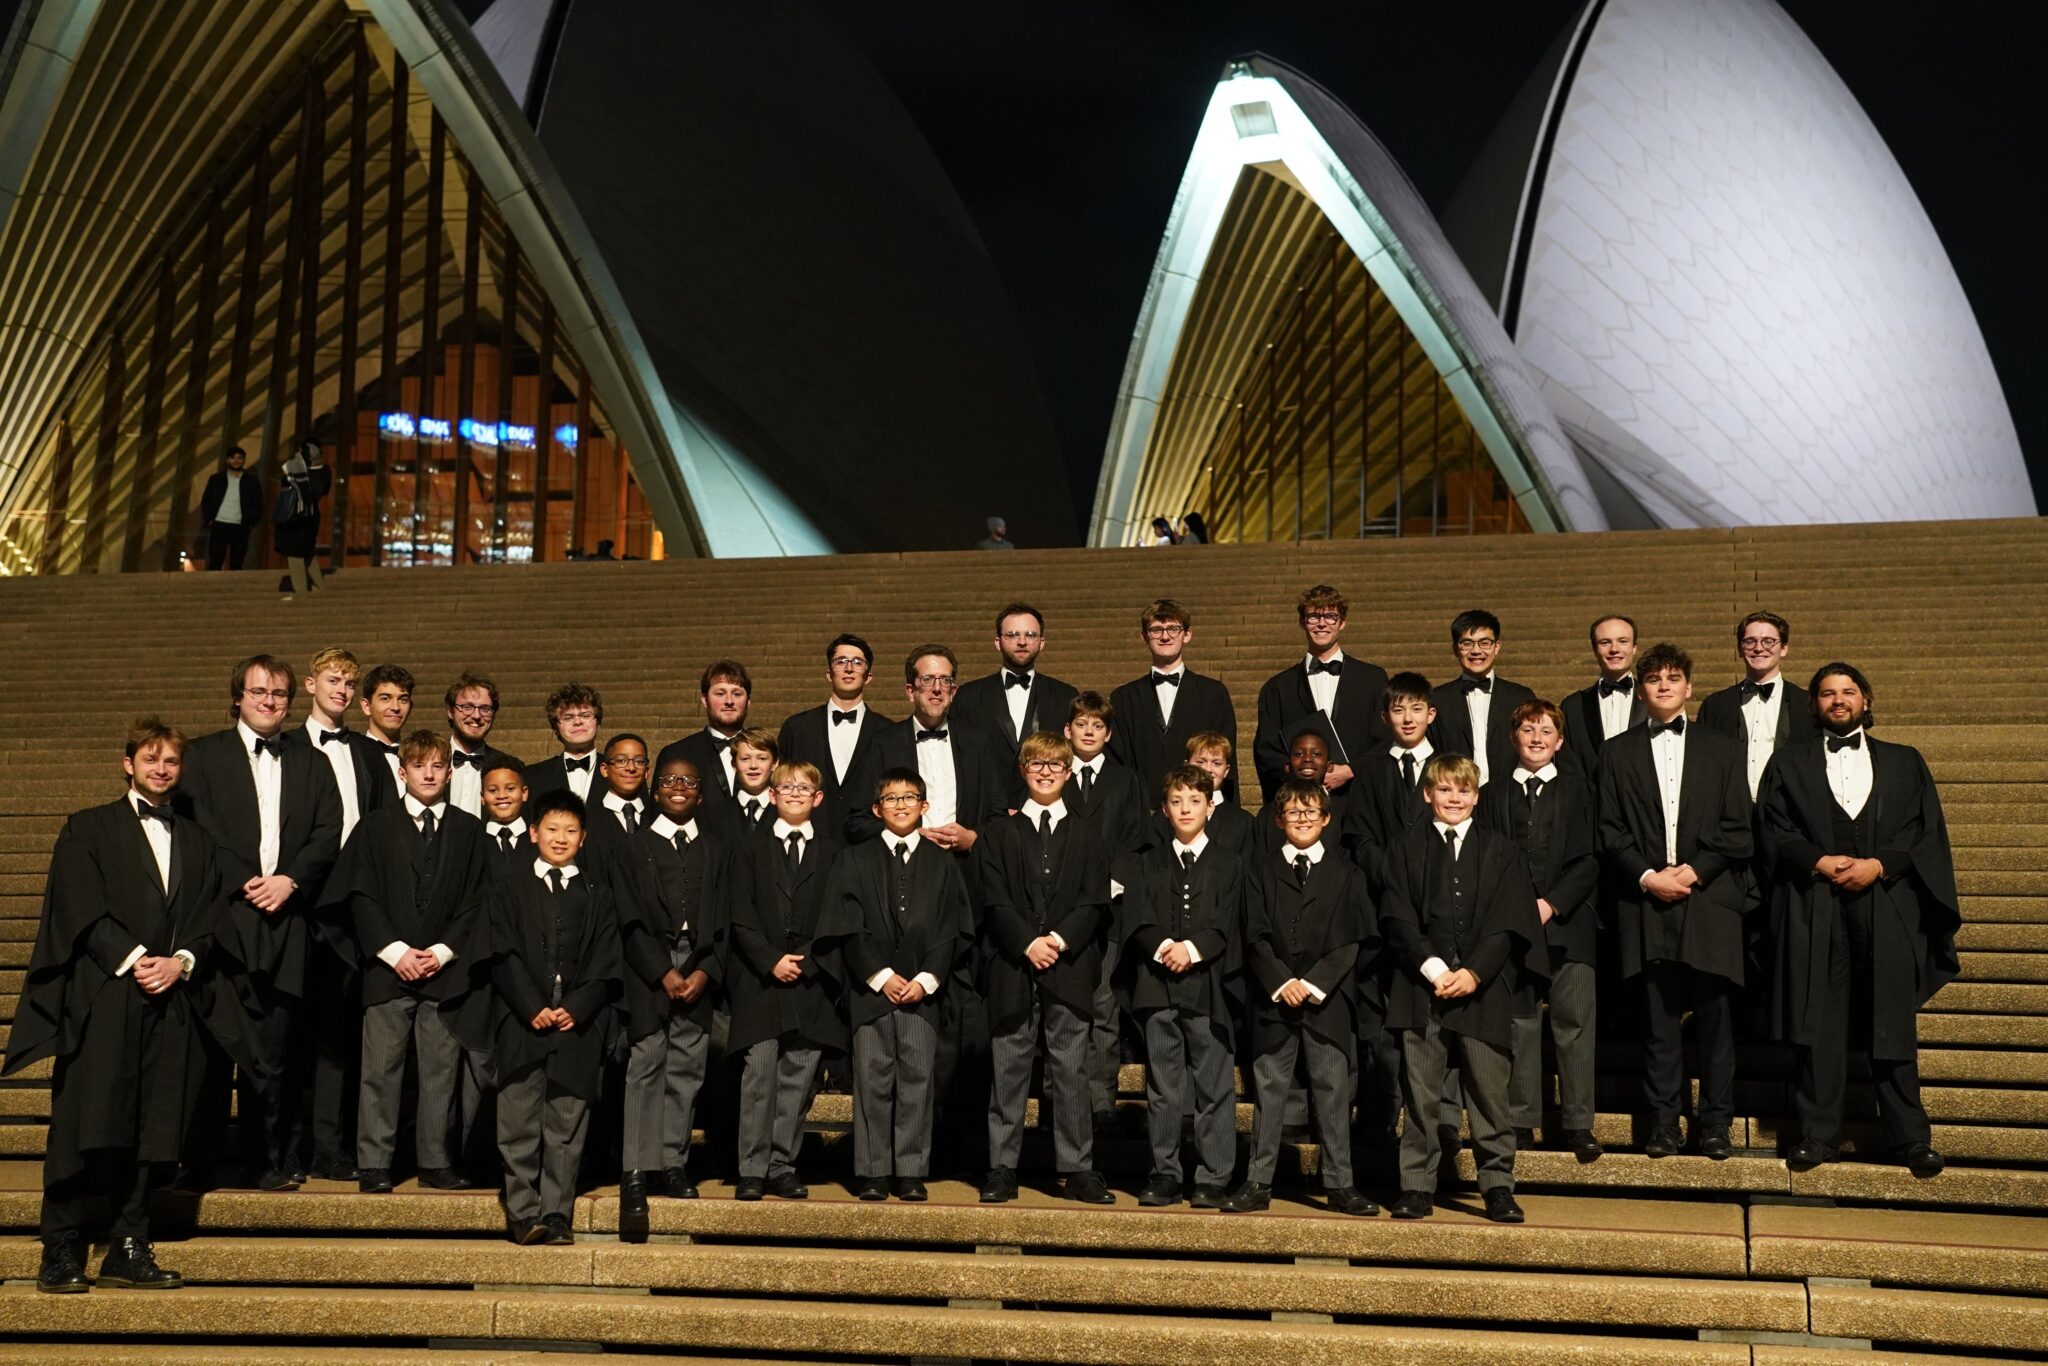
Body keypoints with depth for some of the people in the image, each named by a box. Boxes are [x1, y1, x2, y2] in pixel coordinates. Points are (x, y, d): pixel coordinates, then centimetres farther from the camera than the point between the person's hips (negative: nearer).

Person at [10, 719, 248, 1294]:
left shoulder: (195, 842, 19)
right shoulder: (88, 830, 8)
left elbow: (213, 922, 12)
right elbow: (82, 909, -4)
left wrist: (181, 961, -7)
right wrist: (134, 959, -13)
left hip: (172, 1004, 4)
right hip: (102, 1001, -3)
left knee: (153, 1133, 2)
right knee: (86, 1127, -6)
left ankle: (128, 1252, 10)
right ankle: (61, 1256, 1)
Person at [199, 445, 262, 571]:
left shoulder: (252, 481, 7)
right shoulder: (216, 478, 10)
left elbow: (258, 505, 7)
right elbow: (205, 502, 11)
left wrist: (251, 523, -5)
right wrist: (208, 520, -2)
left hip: (241, 527, 0)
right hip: (219, 525, 0)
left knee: (236, 565, 1)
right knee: (214, 563, -6)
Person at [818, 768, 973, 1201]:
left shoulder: (943, 864, 10)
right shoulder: (855, 861, 7)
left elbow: (954, 929, 5)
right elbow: (848, 928, 1)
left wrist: (927, 978, -7)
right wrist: (880, 976, -8)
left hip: (923, 990, 1)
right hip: (870, 989, -1)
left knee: (918, 1080, 1)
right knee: (873, 1082, 1)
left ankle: (911, 1172, 8)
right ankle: (872, 1173, 8)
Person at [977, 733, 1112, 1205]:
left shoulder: (1085, 835, 11)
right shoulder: (1001, 833, 10)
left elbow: (1095, 901, 3)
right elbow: (994, 901, 0)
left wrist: (1061, 940, -12)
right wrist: (1027, 944, -13)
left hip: (1069, 968, 0)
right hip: (1012, 969, 0)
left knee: (1071, 1072, 1)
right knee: (1008, 1070, 3)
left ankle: (1078, 1170, 7)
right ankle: (1002, 1169, 10)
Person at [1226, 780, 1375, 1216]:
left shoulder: (1346, 875, 9)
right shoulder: (1262, 869, 9)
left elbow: (1350, 941, 2)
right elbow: (1255, 935, 2)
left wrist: (1312, 984, -9)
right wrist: (1281, 983, -10)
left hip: (1327, 1001, 0)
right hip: (1273, 1000, 0)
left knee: (1333, 1093, 2)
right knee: (1268, 1093, 3)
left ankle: (1339, 1185, 9)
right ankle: (1258, 1183, 9)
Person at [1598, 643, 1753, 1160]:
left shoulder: (1722, 750, 12)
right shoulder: (1618, 752, 11)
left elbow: (1738, 831, 5)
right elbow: (1610, 831, 5)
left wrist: (1696, 869, -8)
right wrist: (1647, 876, -8)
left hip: (1709, 899, 0)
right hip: (1646, 903, 0)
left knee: (1715, 1016, 0)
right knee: (1658, 1019, 3)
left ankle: (1715, 1123, 9)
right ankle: (1663, 1122, 10)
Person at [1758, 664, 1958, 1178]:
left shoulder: (1905, 763, 15)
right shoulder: (1789, 763, 13)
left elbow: (1928, 833, 7)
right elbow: (1774, 832, 5)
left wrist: (1879, 864, -8)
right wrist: (1819, 862, -11)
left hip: (1888, 909, 1)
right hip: (1815, 912, 0)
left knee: (1892, 1026, 1)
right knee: (1819, 1025, -2)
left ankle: (1910, 1139, 9)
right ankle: (1818, 1135, 4)